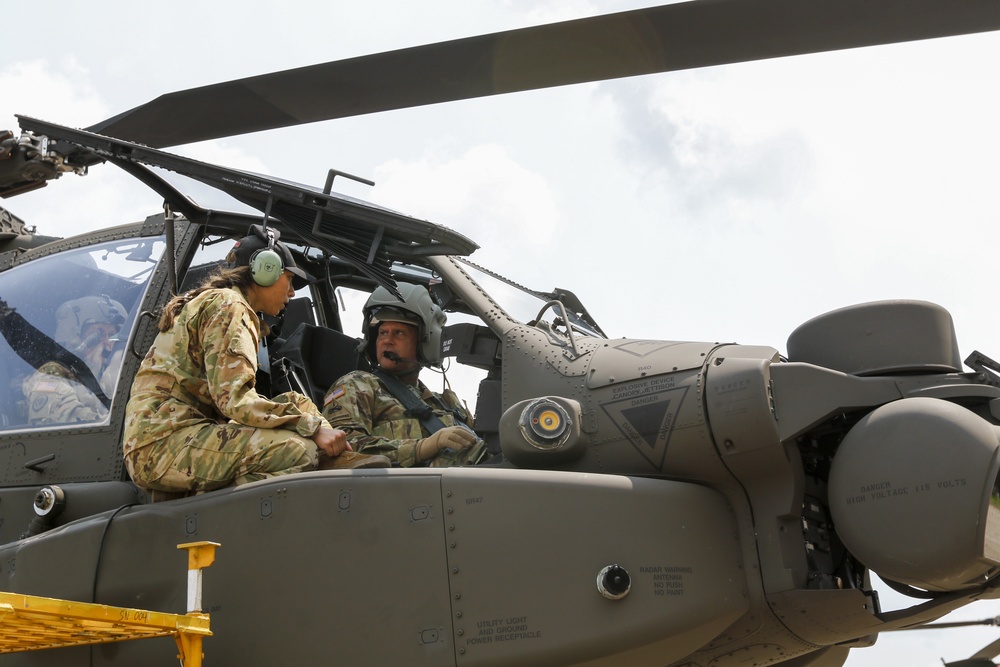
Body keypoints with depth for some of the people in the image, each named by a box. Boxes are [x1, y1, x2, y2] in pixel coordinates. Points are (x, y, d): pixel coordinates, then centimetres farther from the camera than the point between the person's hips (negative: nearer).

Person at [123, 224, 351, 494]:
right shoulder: (227, 304, -3)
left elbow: (229, 400, 19)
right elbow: (234, 399, -17)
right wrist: (314, 427, -16)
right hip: (164, 444, -10)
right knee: (300, 450, -24)